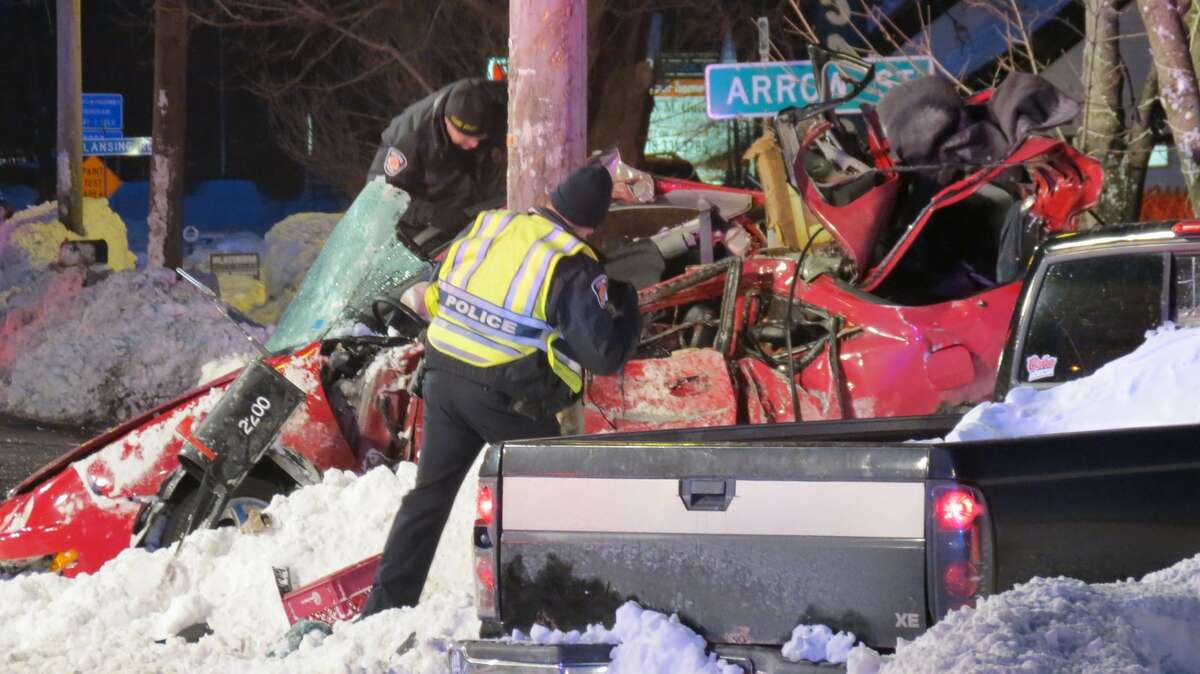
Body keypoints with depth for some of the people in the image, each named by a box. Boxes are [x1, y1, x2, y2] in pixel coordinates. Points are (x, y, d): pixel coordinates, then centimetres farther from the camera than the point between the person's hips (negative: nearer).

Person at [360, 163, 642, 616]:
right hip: (509, 396, -5)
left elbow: (434, 296, 16)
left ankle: (384, 608, 15)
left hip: (444, 376, 5)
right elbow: (604, 354, -12)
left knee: (429, 494, 15)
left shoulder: (486, 227, 7)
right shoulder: (573, 267, -9)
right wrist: (627, 308, 5)